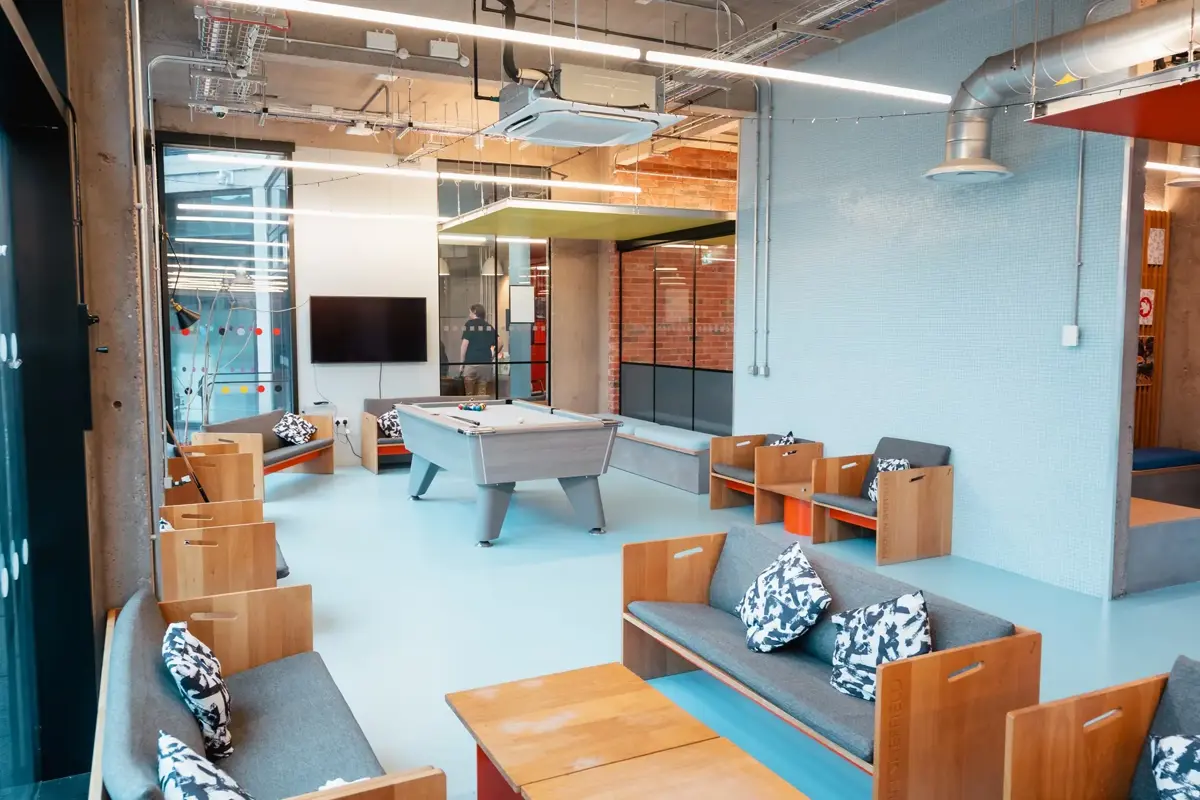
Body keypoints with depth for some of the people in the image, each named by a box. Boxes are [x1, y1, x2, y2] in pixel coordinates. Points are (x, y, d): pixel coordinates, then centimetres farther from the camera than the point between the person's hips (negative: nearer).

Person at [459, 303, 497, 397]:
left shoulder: (469, 324, 0)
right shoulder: (489, 326, 12)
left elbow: (465, 343, -7)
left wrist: (461, 362, -3)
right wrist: (493, 356, 16)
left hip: (471, 362, -4)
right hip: (486, 362, 4)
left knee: (470, 394, 3)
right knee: (482, 393, 4)